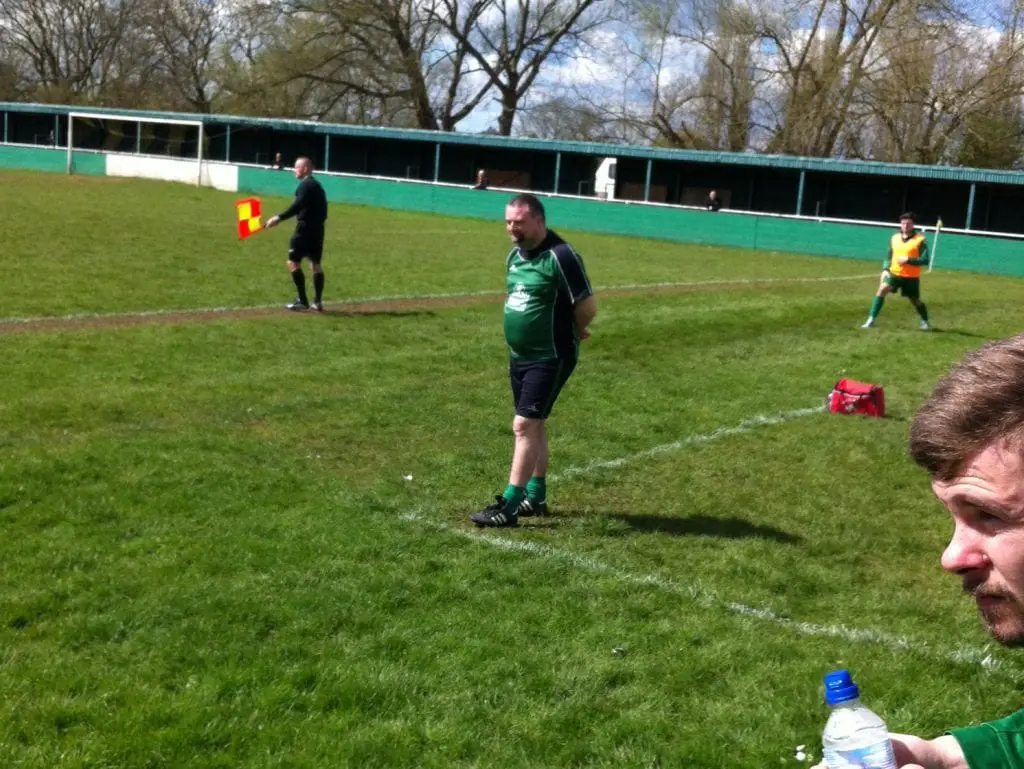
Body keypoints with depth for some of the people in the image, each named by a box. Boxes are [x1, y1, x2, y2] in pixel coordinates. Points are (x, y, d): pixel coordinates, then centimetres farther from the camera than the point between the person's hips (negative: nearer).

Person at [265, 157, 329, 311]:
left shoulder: (305, 185, -12)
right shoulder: (317, 185, 17)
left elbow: (297, 206, -24)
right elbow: (323, 209, 19)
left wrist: (279, 218, -28)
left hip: (305, 229, -10)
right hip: (318, 229, 10)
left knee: (293, 262, -5)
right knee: (316, 263, 12)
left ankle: (302, 300, -7)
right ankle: (318, 302, 14)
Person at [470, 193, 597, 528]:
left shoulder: (560, 257, -19)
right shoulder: (514, 256, 8)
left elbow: (587, 305, -17)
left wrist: (571, 333, -1)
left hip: (549, 359, -8)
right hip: (519, 356, 9)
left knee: (524, 425, -10)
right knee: (533, 425, 16)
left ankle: (509, 507, -7)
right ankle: (536, 496, 29)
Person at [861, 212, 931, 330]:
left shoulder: (920, 240, -9)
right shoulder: (894, 238, 6)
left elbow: (925, 260, -12)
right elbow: (889, 257, 16)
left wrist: (908, 260, -23)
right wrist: (885, 269, 0)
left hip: (911, 277, -2)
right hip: (894, 273, 3)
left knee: (916, 301, 11)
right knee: (882, 289, -22)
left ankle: (925, 322, 40)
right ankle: (871, 320, -21)